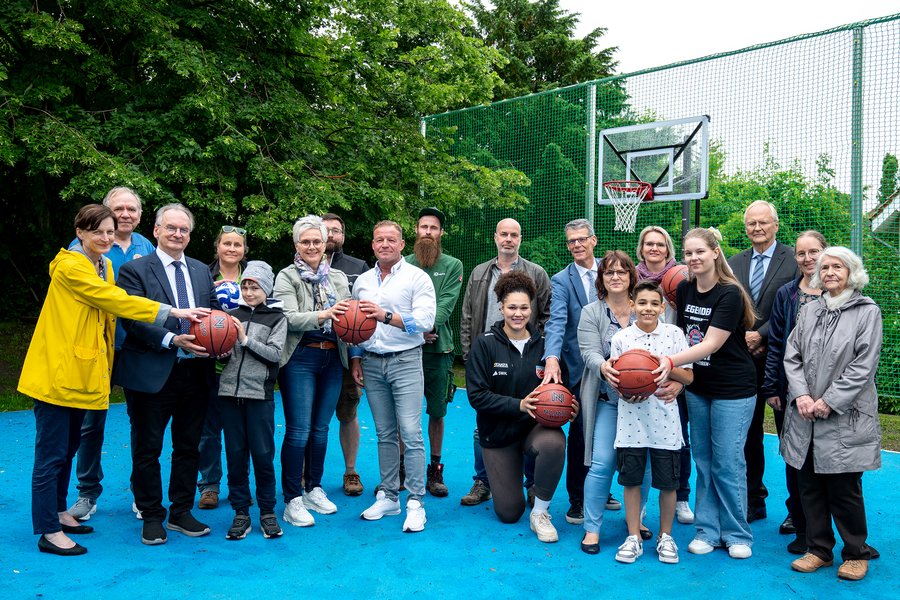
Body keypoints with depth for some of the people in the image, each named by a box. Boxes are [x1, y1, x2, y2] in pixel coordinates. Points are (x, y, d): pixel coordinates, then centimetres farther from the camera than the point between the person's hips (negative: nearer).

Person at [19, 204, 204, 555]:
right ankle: (48, 532, 8)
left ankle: (58, 513, 31)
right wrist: (171, 312, -25)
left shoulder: (105, 267, 12)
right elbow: (117, 301, -22)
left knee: (68, 449, 18)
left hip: (82, 373, 8)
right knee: (51, 454, 0)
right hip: (57, 373, -8)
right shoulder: (70, 266, -14)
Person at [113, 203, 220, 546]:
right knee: (148, 449, 7)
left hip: (195, 372, 5)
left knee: (189, 446, 13)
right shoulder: (135, 270, -3)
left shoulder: (201, 271, 13)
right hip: (152, 374, -5)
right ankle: (151, 517, 22)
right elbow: (132, 320, -13)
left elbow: (214, 312, 14)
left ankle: (181, 512, 28)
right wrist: (173, 340, -23)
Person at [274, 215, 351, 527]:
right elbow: (290, 318, -14)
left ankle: (314, 489, 25)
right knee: (299, 430, -4)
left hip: (332, 359, 4)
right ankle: (293, 500, 4)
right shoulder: (287, 277, -1)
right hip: (300, 358, -4)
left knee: (320, 428, 12)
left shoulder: (339, 278, 13)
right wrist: (324, 315, -28)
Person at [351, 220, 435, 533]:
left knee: (411, 433, -9)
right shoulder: (362, 281, 14)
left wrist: (386, 315, -22)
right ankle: (388, 496, 19)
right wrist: (355, 358, 11)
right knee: (384, 434, 10)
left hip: (405, 361, -4)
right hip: (372, 364, 5)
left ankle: (416, 502, -1)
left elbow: (425, 321, -14)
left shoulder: (417, 278, -2)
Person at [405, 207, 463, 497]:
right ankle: (401, 468, 17)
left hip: (438, 347, 0)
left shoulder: (453, 266, 7)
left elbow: (446, 304, -5)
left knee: (437, 412, 5)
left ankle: (435, 470, 17)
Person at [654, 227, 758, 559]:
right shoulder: (684, 290, 3)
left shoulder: (730, 294, -16)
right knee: (703, 461, 10)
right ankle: (707, 530, 21)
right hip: (698, 388, 6)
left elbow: (711, 344, -23)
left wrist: (671, 361, -33)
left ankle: (737, 534, 15)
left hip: (733, 391, -6)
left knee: (728, 463, -1)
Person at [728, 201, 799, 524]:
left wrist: (761, 335, -15)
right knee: (748, 431, 11)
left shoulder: (794, 261, -4)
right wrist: (741, 340, -6)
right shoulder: (734, 264, 10)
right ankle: (754, 500, 23)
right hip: (744, 358, 4)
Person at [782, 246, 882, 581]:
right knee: (809, 485, 9)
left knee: (844, 489, 3)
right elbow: (792, 355, 6)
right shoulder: (809, 310, 10)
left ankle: (855, 553, 22)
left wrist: (828, 402, -14)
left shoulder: (867, 311, -3)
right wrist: (801, 395, -8)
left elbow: (863, 365, -10)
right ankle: (819, 550, 24)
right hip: (804, 416, 4)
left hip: (845, 418, -4)